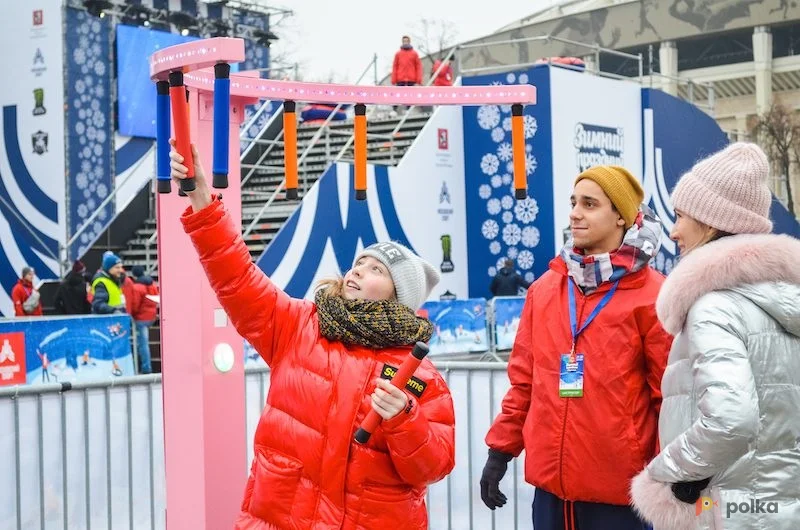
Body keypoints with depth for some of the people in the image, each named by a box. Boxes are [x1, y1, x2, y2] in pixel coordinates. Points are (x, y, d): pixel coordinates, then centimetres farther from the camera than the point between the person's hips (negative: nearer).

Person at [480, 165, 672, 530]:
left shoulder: (650, 295, -6)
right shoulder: (545, 288, 8)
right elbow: (524, 379, 12)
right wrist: (501, 450, 10)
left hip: (617, 485, -4)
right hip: (549, 478, 4)